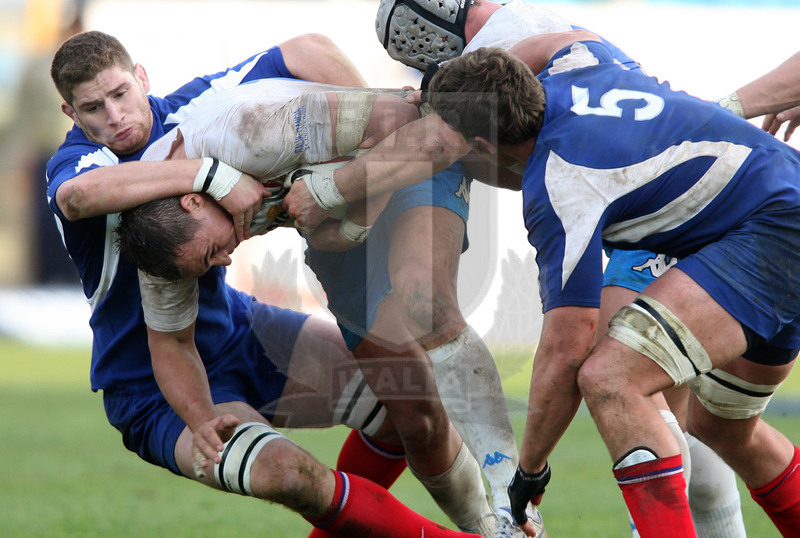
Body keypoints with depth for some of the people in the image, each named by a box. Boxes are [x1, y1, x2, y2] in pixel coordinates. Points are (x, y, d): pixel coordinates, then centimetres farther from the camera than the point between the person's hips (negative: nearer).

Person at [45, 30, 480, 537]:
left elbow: (307, 51, -3)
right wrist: (212, 175, -47)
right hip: (154, 391, -6)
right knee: (286, 472, -32)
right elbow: (78, 194, -46)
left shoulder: (184, 111, -4)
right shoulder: (73, 163, -19)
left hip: (240, 328, 7)